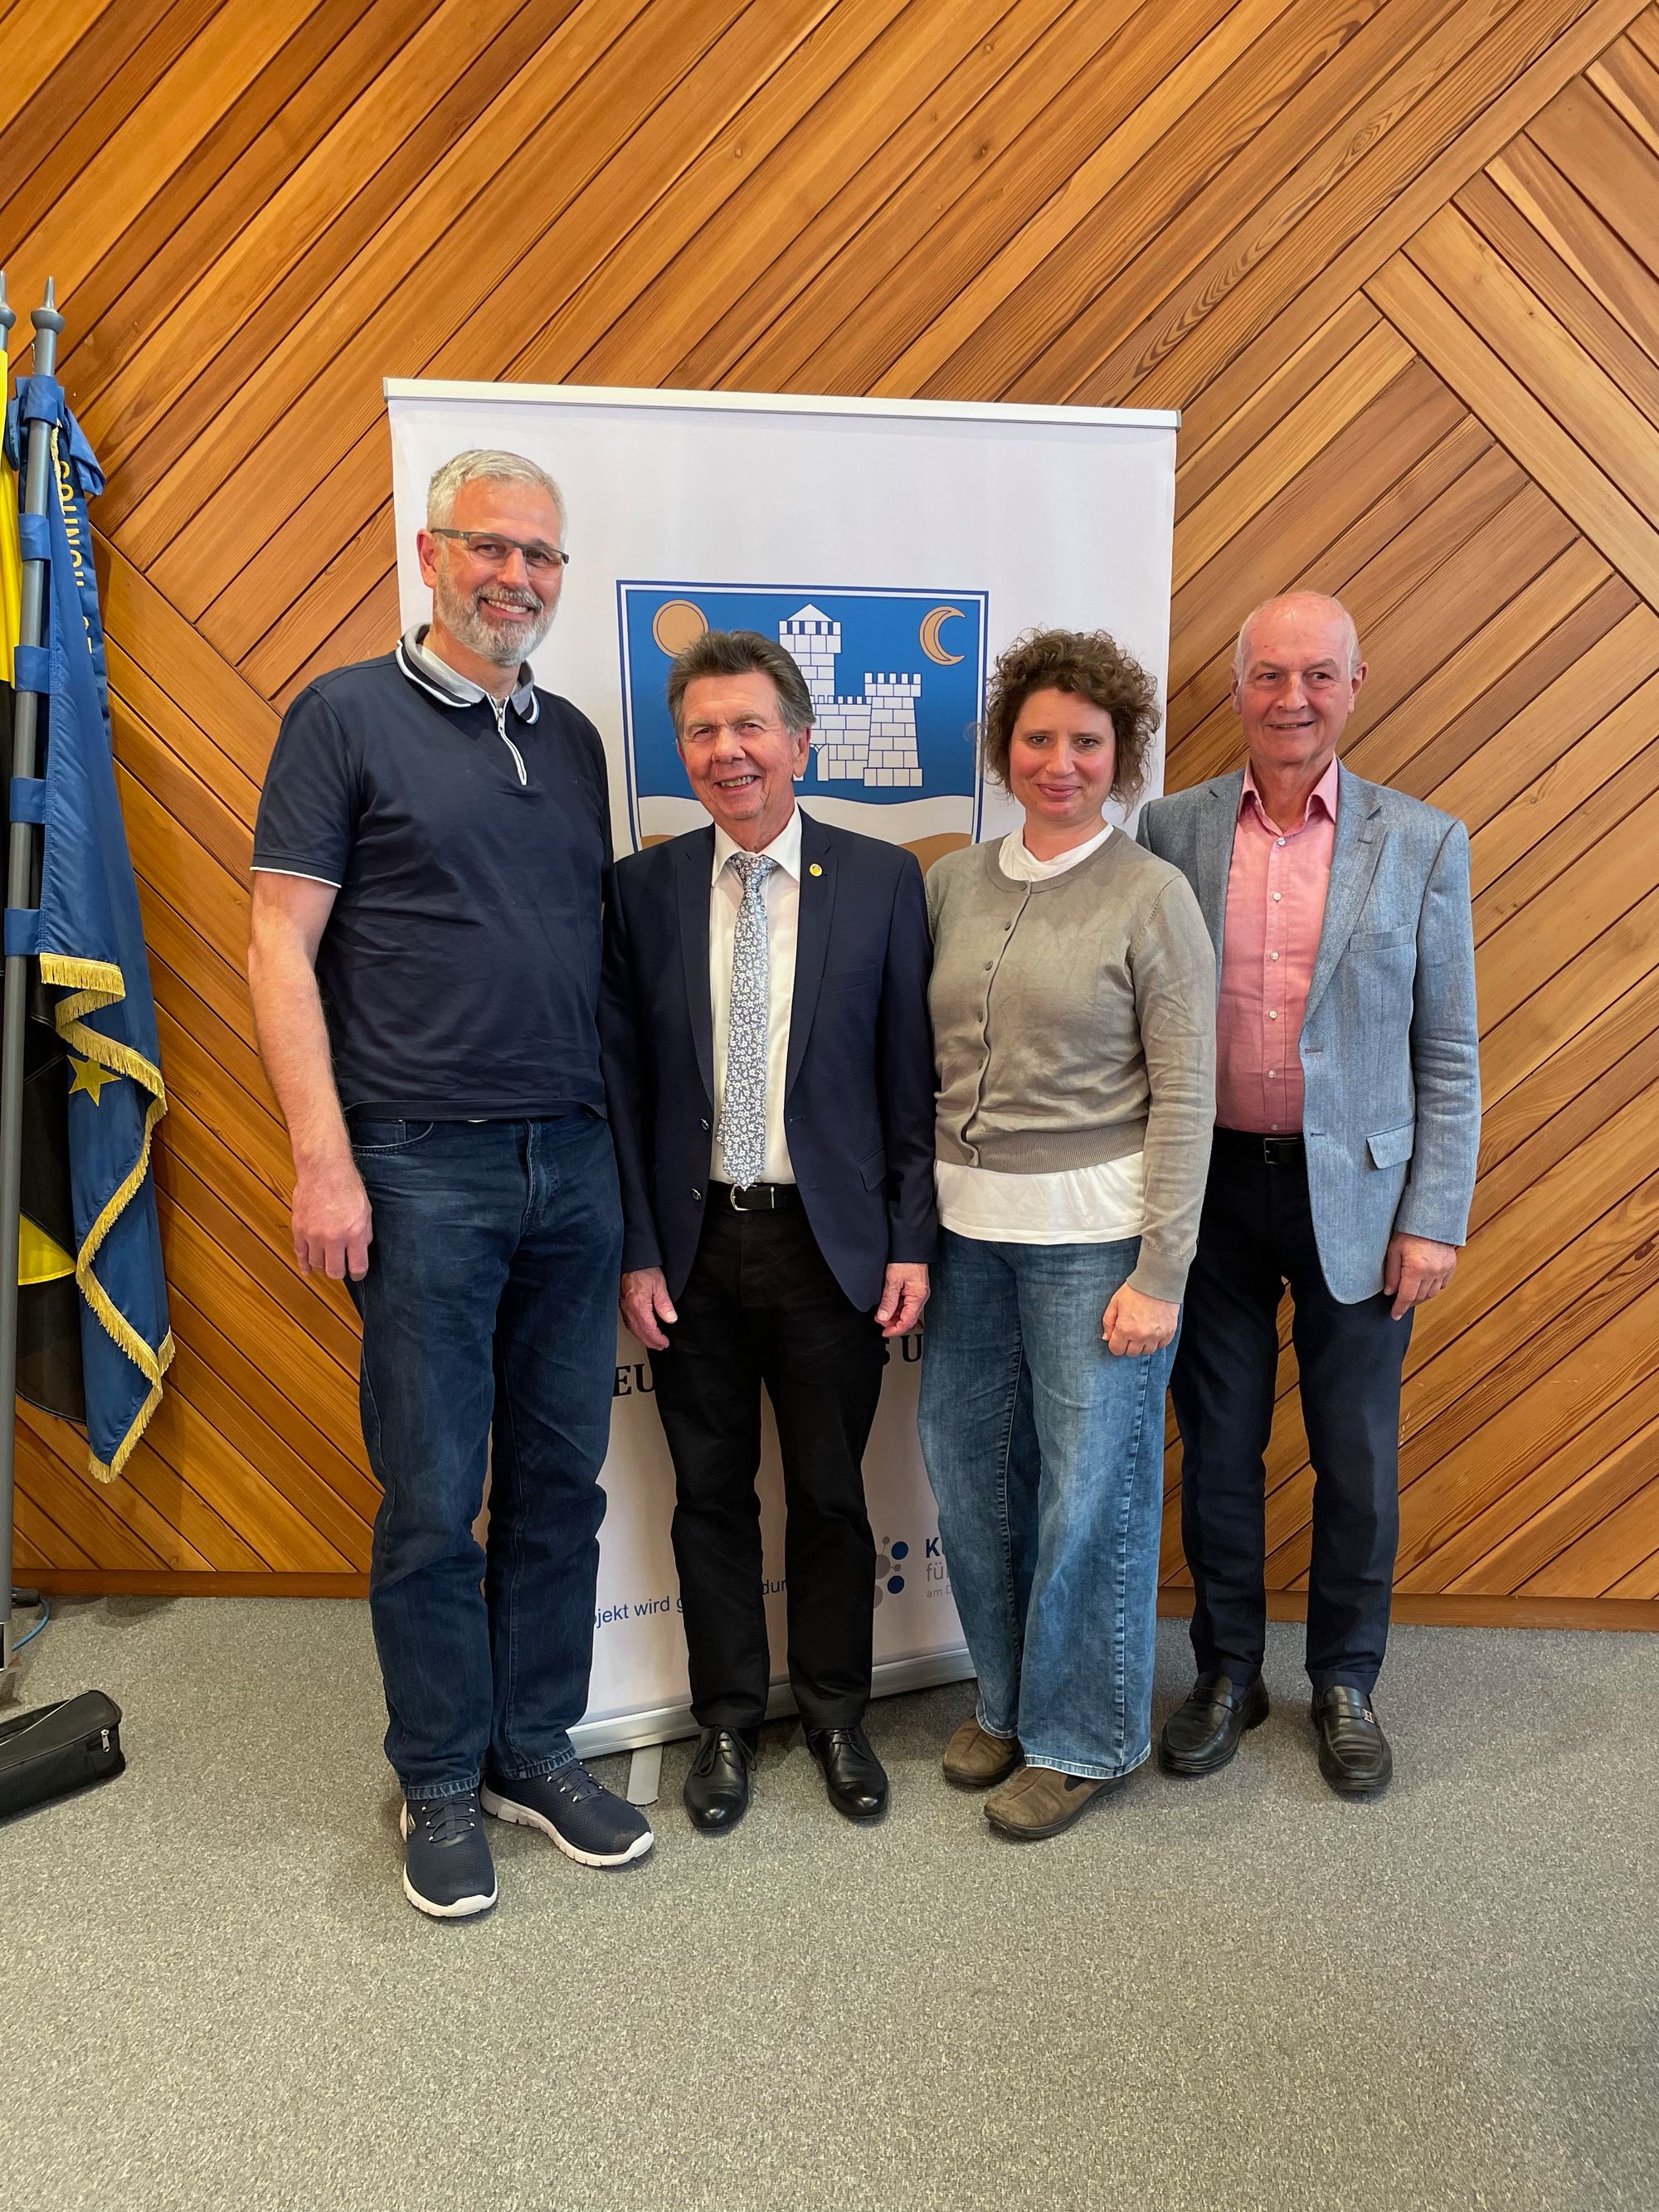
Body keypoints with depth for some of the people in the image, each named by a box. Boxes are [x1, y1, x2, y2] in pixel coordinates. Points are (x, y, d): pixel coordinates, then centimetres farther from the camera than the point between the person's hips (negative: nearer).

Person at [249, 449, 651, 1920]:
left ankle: (536, 1748, 29)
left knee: (562, 1477, 11)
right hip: (421, 1165, -5)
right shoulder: (346, 715, -1)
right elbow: (282, 944, -6)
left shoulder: (574, 738, 14)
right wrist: (323, 1158, -13)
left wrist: (621, 1136, 10)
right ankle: (442, 1783, 25)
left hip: (575, 1164, 5)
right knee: (433, 1495, 5)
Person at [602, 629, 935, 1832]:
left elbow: (910, 1076, -1)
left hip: (830, 1241, -1)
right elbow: (623, 1086, 2)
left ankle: (836, 1713, 34)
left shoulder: (883, 879, -2)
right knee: (711, 1493, 14)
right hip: (693, 1241, 1)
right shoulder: (644, 889, 1)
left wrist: (912, 1242, -4)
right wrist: (636, 1250, -3)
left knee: (831, 1495, 12)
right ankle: (728, 1720, 34)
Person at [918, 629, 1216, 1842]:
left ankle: (1083, 1735, 27)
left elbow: (1185, 1095, -8)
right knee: (969, 1467, 13)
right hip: (968, 1223, 5)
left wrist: (1159, 1274, -12)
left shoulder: (1151, 895, -5)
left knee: (1092, 1484, 5)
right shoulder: (955, 882, 8)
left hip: (1092, 1230, -4)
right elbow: (926, 1061, 10)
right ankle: (1008, 1695, 37)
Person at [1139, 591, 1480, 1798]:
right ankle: (1228, 1673, 33)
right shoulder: (1171, 830, 0)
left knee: (1357, 1459, 11)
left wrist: (1433, 1220, -5)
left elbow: (1449, 1053, 0)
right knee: (1217, 1446, 12)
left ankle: (1346, 1683, 33)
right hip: (1214, 1185, 1)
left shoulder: (1423, 843, -2)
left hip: (1355, 1190, 0)